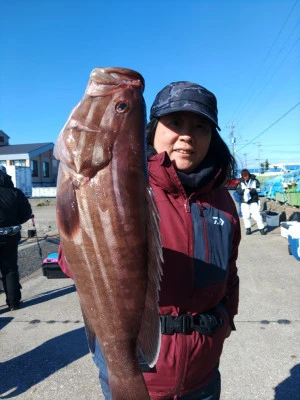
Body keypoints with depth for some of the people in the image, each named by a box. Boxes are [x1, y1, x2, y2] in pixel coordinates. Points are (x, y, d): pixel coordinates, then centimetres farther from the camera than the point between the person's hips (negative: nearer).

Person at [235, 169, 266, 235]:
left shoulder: (254, 180, 1)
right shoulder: (241, 182, 5)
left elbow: (259, 188, -4)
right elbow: (237, 191, -2)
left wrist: (252, 189, -22)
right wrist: (243, 190, -21)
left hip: (254, 201, -2)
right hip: (244, 201, 2)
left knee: (256, 214, -7)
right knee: (246, 215, 0)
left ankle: (261, 228, 3)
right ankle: (248, 229, 15)